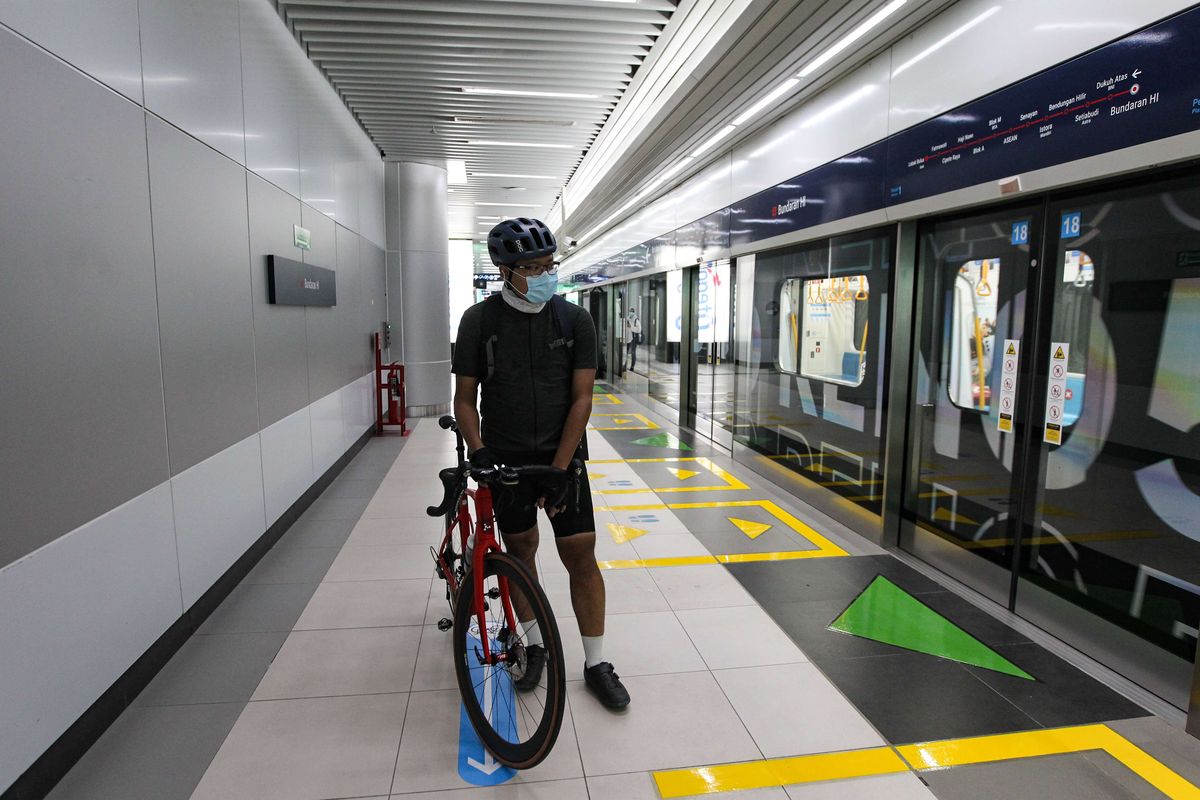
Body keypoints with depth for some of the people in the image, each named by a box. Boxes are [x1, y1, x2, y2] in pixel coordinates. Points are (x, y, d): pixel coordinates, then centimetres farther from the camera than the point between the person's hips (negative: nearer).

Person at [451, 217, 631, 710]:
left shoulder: (575, 320, -5)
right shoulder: (479, 320, -5)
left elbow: (581, 398, -8)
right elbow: (465, 397, -1)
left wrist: (558, 468, -15)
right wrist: (477, 453, -17)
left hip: (562, 456, 0)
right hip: (505, 459, 1)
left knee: (581, 554, -1)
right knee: (520, 549, 12)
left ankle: (595, 664, 15)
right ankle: (533, 643, 34)